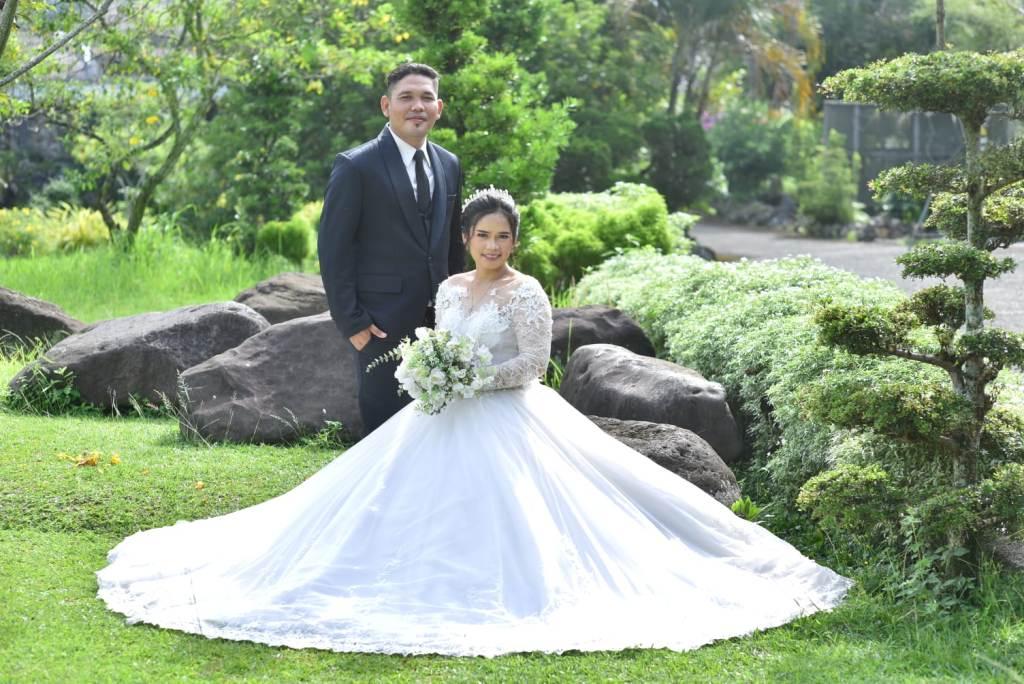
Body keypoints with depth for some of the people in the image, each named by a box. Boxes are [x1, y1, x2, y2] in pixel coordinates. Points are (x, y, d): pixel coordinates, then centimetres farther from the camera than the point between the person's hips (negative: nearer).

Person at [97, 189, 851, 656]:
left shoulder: (527, 293, -6)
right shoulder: (450, 290, 13)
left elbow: (533, 364, -12)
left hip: (506, 424, -6)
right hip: (444, 422, 6)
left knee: (510, 523, -18)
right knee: (405, 506, -2)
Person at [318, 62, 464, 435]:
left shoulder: (449, 165, 11)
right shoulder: (356, 166, -8)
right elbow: (333, 248, -9)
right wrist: (351, 321, -13)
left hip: (439, 321, 6)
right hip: (384, 324, -6)